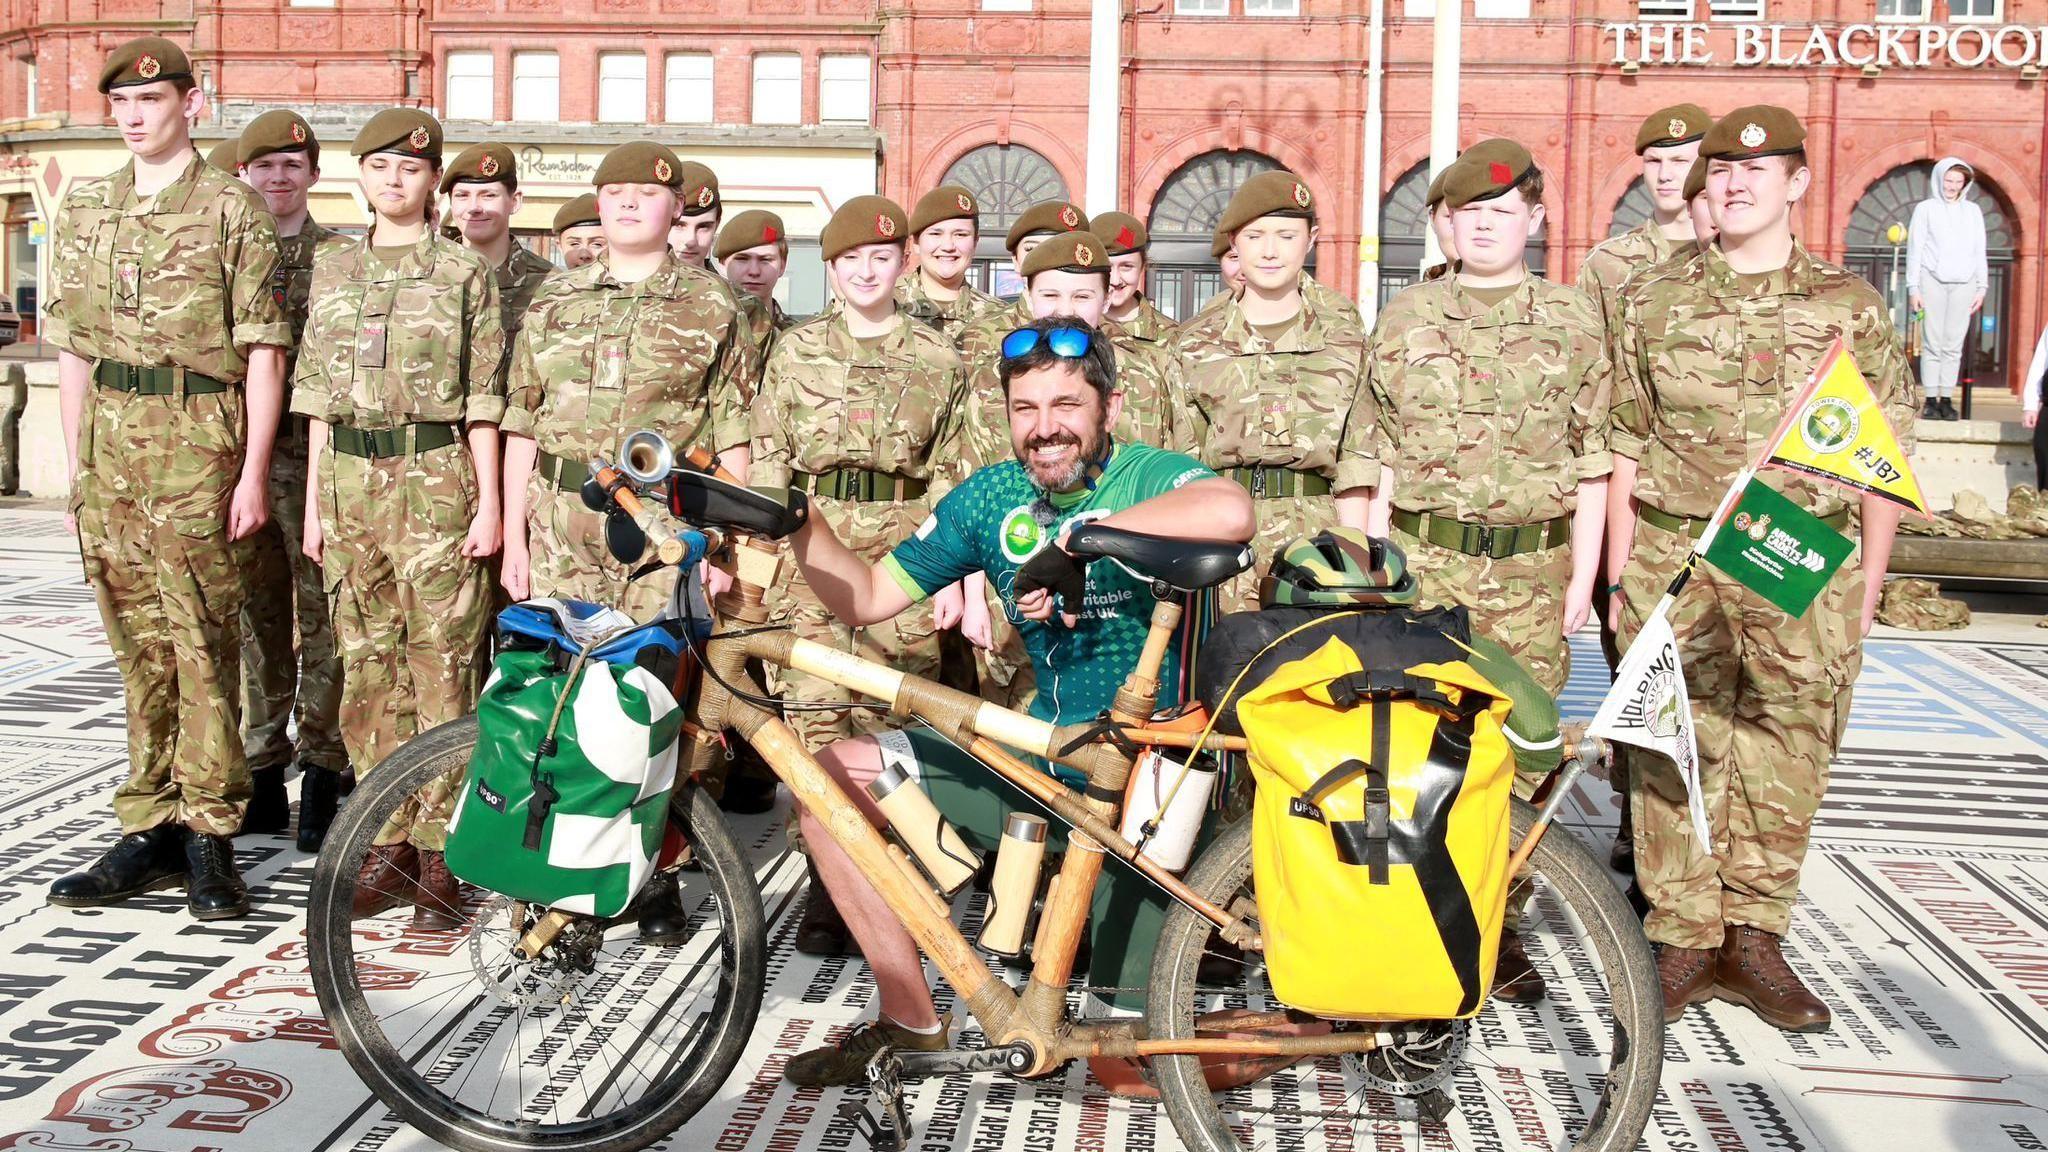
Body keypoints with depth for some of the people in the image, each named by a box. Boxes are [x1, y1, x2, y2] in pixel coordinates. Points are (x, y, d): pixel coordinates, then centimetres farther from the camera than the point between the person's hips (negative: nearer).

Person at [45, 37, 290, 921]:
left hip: (197, 443, -5)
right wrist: (76, 468, 13)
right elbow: (73, 349, 17)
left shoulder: (233, 209, -1)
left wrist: (253, 472, -10)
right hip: (110, 441, 5)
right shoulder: (85, 210, 16)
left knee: (202, 641, -5)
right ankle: (149, 831, 16)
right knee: (138, 646, 9)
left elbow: (262, 350, -4)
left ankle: (207, 833, 2)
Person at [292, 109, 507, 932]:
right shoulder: (334, 275, 15)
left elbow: (482, 401, 0)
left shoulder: (466, 274, 3)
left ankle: (440, 851, 2)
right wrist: (314, 501, 11)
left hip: (436, 478, -4)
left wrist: (488, 502, -6)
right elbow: (320, 399, 15)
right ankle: (387, 842, 14)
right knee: (367, 662, 6)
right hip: (351, 479, 4)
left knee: (442, 663, -4)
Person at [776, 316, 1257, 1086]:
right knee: (835, 776, -6)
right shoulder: (993, 496, 4)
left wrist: (1080, 535, -33)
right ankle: (911, 1024, 5)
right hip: (1041, 752, 6)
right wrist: (803, 524, -9)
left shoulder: (1149, 476, -12)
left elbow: (1229, 513, -38)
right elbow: (867, 598, 7)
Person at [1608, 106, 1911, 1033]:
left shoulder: (1851, 306, 8)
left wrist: (1867, 588, 3)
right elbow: (1625, 450, 10)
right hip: (1676, 562, 0)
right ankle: (1684, 946, 11)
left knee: (1785, 757, 4)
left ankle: (1753, 941, 17)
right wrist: (1618, 575, 6)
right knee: (1677, 754, 0)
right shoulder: (1653, 301, 9)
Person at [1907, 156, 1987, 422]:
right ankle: (1930, 401, -3)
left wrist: (1982, 287, 10)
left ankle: (1947, 400, 0)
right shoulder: (1925, 209, 7)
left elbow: (1979, 252, 16)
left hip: (1963, 284, 2)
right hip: (1932, 281, -2)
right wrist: (1913, 288, -2)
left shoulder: (1973, 211, 15)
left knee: (1954, 344, -1)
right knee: (1932, 342, -5)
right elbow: (1914, 250, 4)